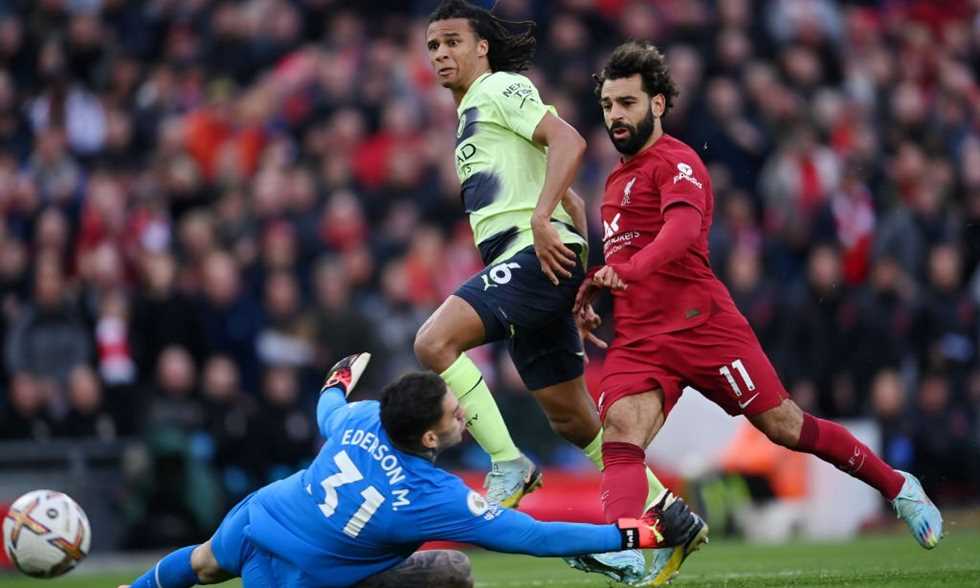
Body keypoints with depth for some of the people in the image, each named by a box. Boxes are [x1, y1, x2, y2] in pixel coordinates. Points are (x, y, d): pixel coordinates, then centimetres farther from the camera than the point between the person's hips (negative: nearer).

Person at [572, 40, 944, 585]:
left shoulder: (676, 162, -7)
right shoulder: (619, 177, 21)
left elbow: (681, 229, -27)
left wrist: (624, 271, -44)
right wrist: (597, 287, 18)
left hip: (701, 323, -7)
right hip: (636, 338, 7)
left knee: (786, 427, 2)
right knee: (621, 438, -20)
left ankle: (898, 487, 22)